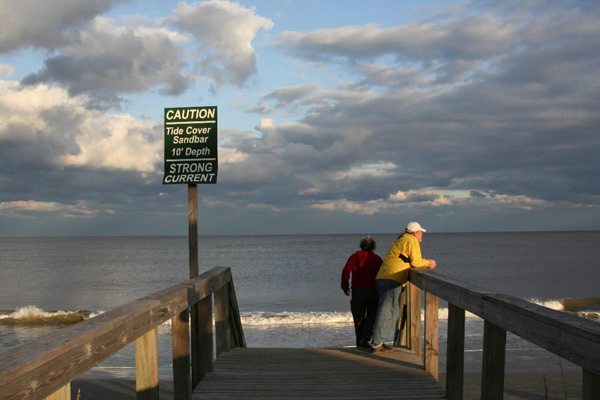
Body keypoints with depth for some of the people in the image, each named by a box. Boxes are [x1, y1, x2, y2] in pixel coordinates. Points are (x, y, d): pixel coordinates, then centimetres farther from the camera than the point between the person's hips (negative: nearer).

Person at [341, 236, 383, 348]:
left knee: (358, 317, 12)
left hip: (357, 291, 1)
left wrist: (345, 287, 4)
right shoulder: (377, 259, 7)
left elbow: (346, 271, -2)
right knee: (371, 317, 7)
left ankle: (359, 341, 13)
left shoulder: (355, 256, 8)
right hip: (373, 291, -1)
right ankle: (365, 339, -9)